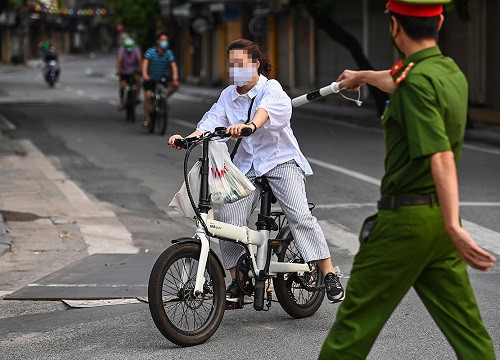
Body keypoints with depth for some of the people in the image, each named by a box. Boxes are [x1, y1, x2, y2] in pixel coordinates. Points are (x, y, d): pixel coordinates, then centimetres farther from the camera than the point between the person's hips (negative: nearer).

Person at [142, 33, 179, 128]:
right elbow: (145, 62, -30)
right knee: (148, 95, -19)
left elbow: (173, 65, -19)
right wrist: (145, 74, -48)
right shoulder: (151, 51, -17)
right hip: (150, 78, -3)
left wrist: (175, 76, -37)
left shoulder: (168, 53, -10)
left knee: (175, 85, -18)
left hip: (162, 77, 3)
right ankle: (147, 119, -9)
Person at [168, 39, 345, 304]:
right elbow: (211, 124, -2)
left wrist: (250, 125, -54)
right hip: (247, 165, 5)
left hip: (280, 161, -5)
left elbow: (267, 109, -31)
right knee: (227, 218, -12)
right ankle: (237, 280, 3)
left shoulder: (271, 89, -8)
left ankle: (329, 275, -19)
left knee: (300, 215, -22)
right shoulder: (228, 96, 10)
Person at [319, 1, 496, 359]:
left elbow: (441, 157, -28)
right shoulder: (451, 70, 10)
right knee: (464, 323, 5)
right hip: (438, 217, 8)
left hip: (406, 219, -8)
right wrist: (363, 76, 53)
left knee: (358, 315, 7)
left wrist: (454, 227, -35)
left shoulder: (419, 81, -17)